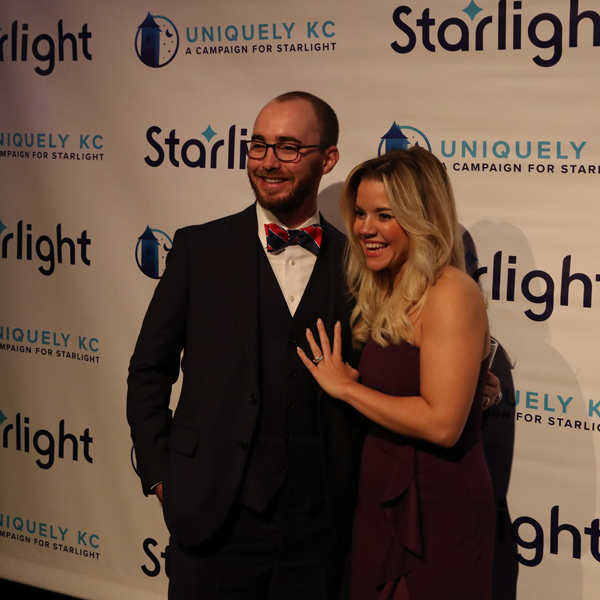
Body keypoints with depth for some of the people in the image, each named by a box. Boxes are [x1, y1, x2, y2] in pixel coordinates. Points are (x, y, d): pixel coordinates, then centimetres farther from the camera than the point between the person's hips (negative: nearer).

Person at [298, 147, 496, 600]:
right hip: (381, 506, 8)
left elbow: (441, 423, -24)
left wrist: (345, 386, -14)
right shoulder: (390, 298, 10)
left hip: (435, 514, -8)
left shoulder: (451, 295, -17)